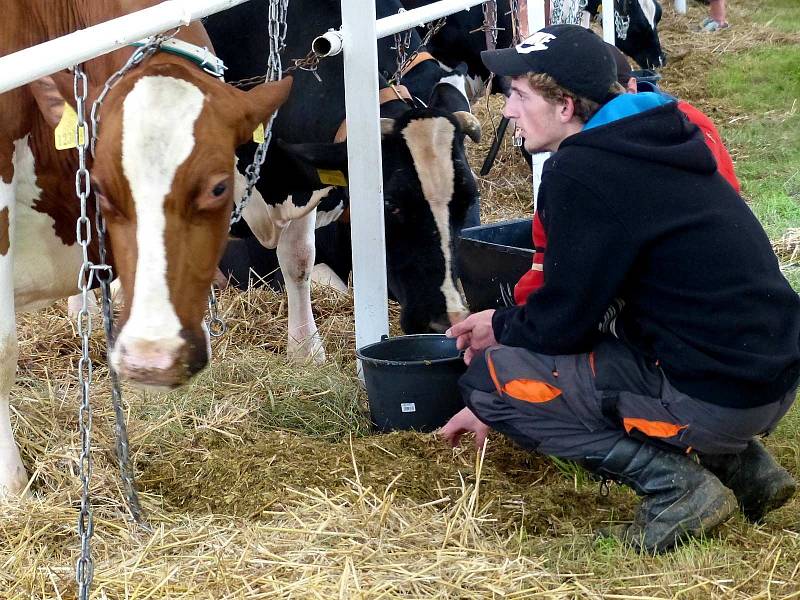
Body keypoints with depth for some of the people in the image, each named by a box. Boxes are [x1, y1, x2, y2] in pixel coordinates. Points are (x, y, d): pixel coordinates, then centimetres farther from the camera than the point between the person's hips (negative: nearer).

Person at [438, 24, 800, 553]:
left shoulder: (582, 173, -15)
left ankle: (674, 485, -6)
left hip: (716, 398, -9)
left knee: (492, 377, -4)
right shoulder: (648, 145, 14)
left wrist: (502, 329, 10)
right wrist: (509, 324, 23)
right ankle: (740, 462, 16)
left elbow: (563, 321, -10)